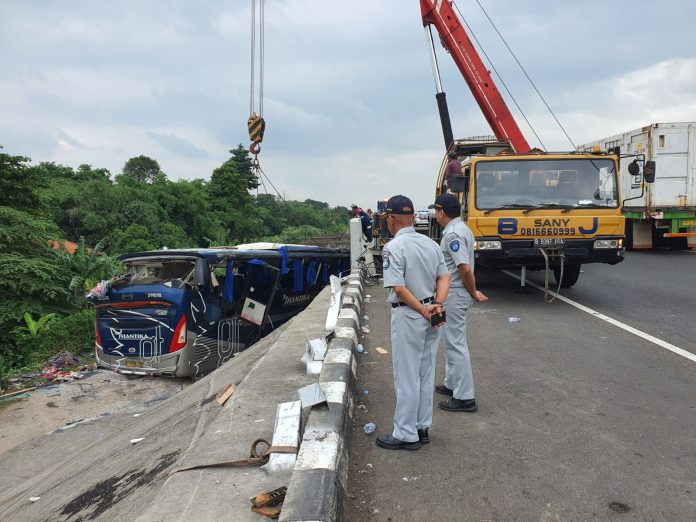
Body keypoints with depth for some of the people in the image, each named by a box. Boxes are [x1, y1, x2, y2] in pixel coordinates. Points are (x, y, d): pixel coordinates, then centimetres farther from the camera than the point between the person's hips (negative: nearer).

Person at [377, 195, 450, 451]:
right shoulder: (431, 243, 7)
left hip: (408, 316, -7)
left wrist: (422, 310, -14)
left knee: (407, 377, 2)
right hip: (432, 318, 7)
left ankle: (406, 435, 12)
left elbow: (398, 288, -22)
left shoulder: (393, 248, -16)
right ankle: (422, 428, 26)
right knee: (426, 374, 16)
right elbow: (444, 277, 2)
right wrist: (437, 304, -9)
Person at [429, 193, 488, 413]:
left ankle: (465, 397, 3)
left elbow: (465, 269, -27)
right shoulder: (461, 228, 13)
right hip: (455, 294, 11)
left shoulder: (452, 234, -21)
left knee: (456, 344, -4)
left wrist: (473, 293, -13)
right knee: (452, 341, 20)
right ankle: (452, 384, 33)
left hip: (454, 295, -11)